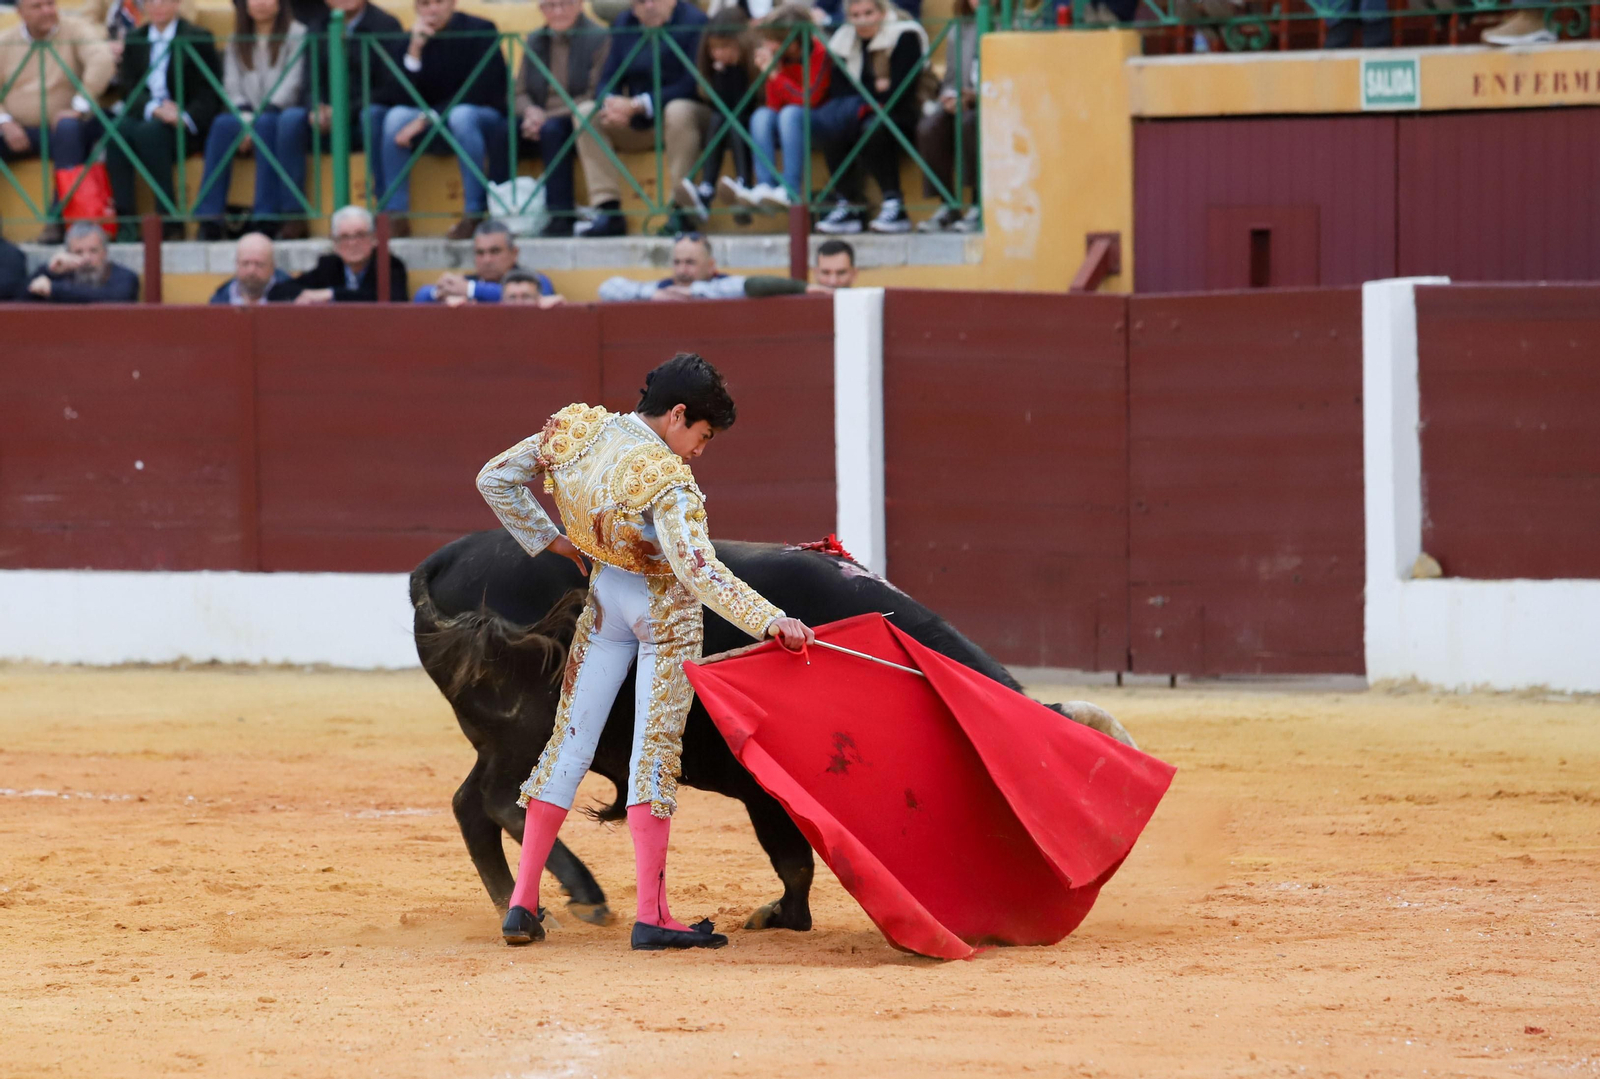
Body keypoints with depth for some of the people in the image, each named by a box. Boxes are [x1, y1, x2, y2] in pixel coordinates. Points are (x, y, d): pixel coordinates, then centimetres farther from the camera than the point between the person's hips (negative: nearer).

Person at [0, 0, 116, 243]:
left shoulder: (74, 30, 0)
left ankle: (59, 221, -37)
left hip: (57, 127, -3)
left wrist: (80, 107, -22)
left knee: (68, 128, -38)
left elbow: (103, 61, -15)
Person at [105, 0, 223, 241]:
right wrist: (154, 109, -15)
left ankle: (171, 220, -33)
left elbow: (209, 95, -1)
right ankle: (125, 219, -36)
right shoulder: (134, 40, 18)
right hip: (144, 116, 3)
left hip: (185, 126, -3)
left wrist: (184, 118, -20)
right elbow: (128, 88, 6)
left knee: (150, 131, -36)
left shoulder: (197, 39, 6)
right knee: (117, 129, -31)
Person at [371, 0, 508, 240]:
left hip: (484, 121, -4)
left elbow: (479, 92, -16)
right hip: (437, 130, 4)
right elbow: (400, 99, -7)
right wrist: (415, 49, -19)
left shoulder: (480, 31, -8)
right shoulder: (416, 38, 2)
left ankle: (474, 215, -33)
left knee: (461, 115, -37)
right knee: (396, 116, -25)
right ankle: (395, 216, -26)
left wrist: (427, 119, -24)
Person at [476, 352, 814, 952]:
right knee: (656, 748, -3)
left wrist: (551, 541, 8)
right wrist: (771, 622, -43)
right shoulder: (667, 481, -27)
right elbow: (699, 570, -38)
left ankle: (523, 901, 9)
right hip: (665, 611, -6)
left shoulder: (574, 431, -9)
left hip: (604, 597, 6)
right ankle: (651, 915, -7)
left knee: (570, 741, 10)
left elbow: (495, 480, 1)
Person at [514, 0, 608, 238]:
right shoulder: (535, 40, 16)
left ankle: (561, 217, -36)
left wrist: (548, 117, -19)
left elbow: (595, 97, -10)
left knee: (552, 129, -38)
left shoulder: (599, 38, -2)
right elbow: (519, 93, 14)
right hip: (540, 118, 4)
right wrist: (531, 111, -12)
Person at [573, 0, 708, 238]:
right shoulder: (624, 24, 8)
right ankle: (607, 211, -19)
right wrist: (612, 103, -19)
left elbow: (691, 84, -20)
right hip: (638, 123, 6)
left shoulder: (693, 22, -12)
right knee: (586, 113, -12)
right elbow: (608, 79, 6)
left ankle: (681, 211, -34)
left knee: (678, 111, -38)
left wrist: (639, 106, -25)